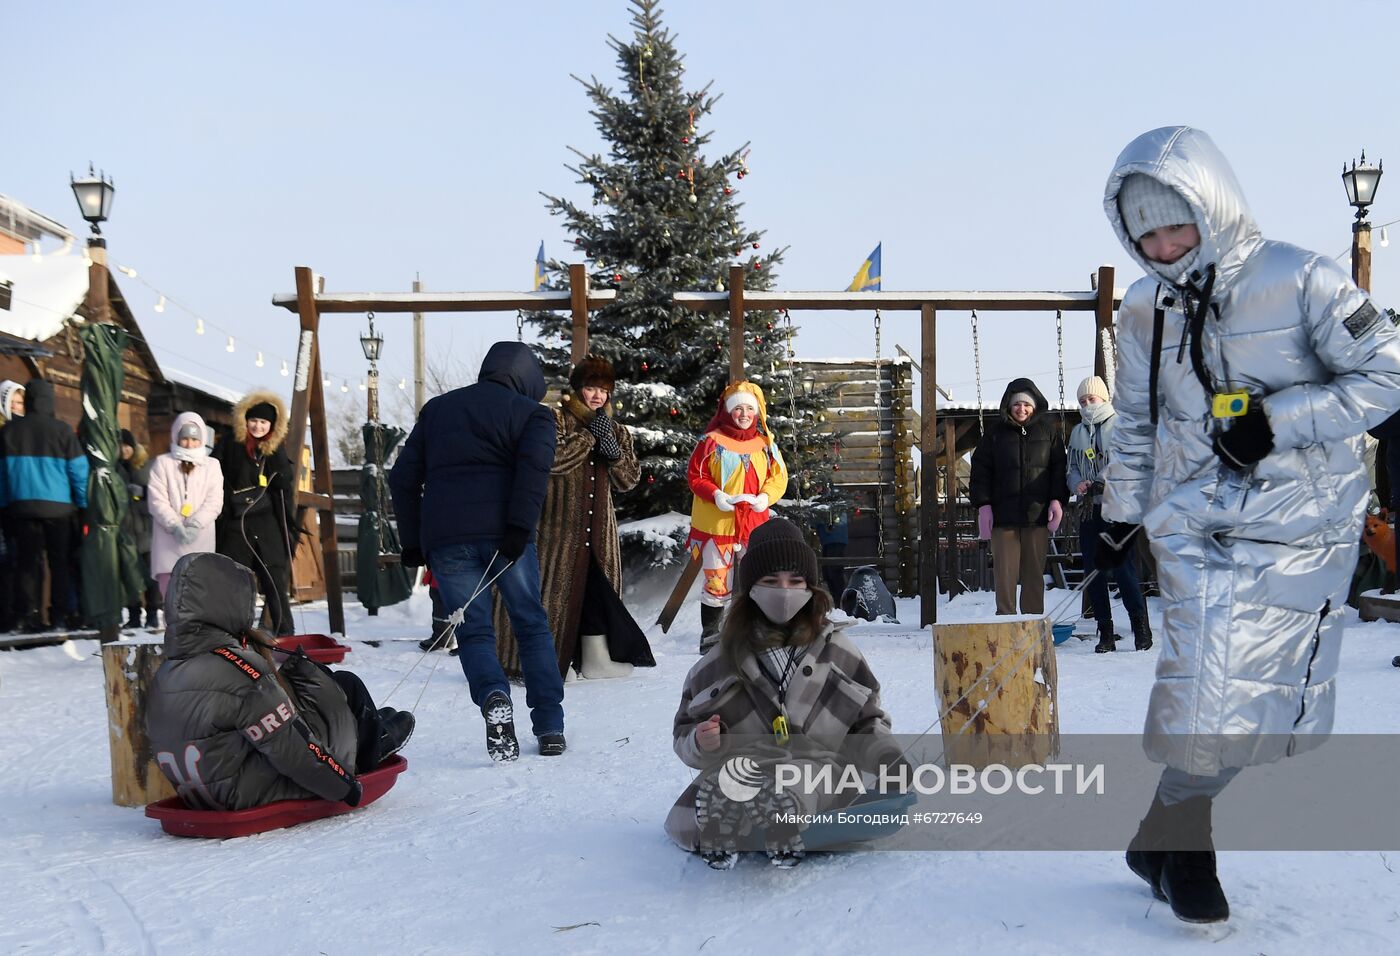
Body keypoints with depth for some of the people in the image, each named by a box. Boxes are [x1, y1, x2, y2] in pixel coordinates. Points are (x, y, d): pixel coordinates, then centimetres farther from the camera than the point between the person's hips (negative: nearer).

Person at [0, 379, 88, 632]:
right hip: (58, 506, -2)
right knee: (61, 561, 6)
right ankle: (61, 614, 3)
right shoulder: (61, 430, -6)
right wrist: (84, 504, 2)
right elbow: (78, 470, -5)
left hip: (21, 505, 2)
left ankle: (32, 615, 3)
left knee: (28, 561, 6)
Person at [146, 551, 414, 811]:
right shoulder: (237, 668, -25)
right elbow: (289, 746, -22)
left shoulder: (162, 676, 0)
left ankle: (370, 726, 38)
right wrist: (344, 785, -10)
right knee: (346, 686, 5)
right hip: (258, 793, -8)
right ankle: (374, 747, 32)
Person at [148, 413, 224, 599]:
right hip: (169, 541, 0)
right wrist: (174, 526, -13)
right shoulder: (163, 463, 10)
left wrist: (195, 525, -13)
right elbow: (157, 500, 1)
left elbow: (214, 501, 2)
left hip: (201, 540, 1)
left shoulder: (212, 465, 12)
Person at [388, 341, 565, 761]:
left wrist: (412, 542, 22)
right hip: (501, 533, -2)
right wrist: (519, 529, -16)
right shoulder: (532, 413, 10)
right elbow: (534, 468, -11)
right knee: (532, 624, 11)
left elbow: (403, 477, 20)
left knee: (473, 631, 7)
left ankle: (494, 697, -23)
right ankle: (550, 728, 9)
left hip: (443, 537, 3)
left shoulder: (436, 409, 23)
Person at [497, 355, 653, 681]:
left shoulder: (616, 431, 17)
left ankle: (597, 660, 15)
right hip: (558, 526, -5)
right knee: (555, 587, -5)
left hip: (598, 528, 5)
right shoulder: (555, 420, 0)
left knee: (599, 591, 6)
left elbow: (629, 479, 9)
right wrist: (589, 434, -14)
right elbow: (552, 459, -18)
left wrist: (613, 450, -9)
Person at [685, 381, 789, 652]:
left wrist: (766, 496, -11)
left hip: (754, 525, 4)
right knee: (716, 583, 2)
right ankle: (710, 635, 17)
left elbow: (778, 477, 8)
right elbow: (695, 475, -4)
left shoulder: (766, 443, 5)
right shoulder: (713, 441, -6)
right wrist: (715, 495, -20)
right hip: (717, 525, -3)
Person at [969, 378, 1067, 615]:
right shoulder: (996, 432, 6)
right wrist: (983, 505, -4)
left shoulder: (1046, 430, 9)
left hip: (1037, 513, 1)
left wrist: (1058, 499, 0)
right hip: (1003, 513, -1)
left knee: (1034, 572, 5)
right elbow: (980, 469, 4)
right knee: (1004, 572, -2)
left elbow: (1059, 466, 11)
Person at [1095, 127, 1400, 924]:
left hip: (1303, 529, -1)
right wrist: (1122, 514, 15)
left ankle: (1169, 834, 27)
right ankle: (1178, 838, 13)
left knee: (1280, 704, 6)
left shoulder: (1301, 281, -10)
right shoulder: (1145, 309, 3)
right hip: (1196, 528, 1)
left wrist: (1277, 421, -20)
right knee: (1210, 695, -9)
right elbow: (1136, 421, 13)